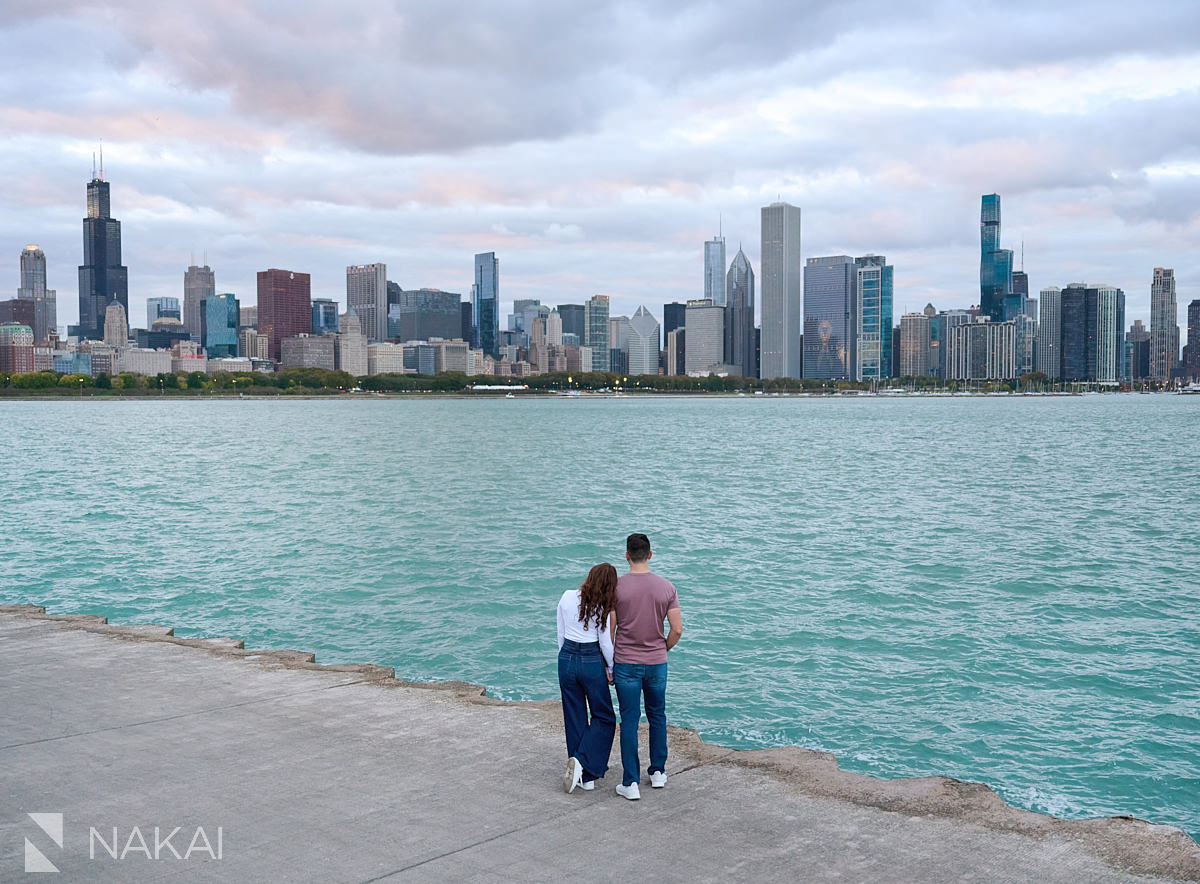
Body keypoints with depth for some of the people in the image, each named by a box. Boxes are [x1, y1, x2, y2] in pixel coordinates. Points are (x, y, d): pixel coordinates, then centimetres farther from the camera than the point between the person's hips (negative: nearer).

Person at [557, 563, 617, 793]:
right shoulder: (602, 608, -12)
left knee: (574, 718, 13)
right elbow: (606, 644, -9)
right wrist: (611, 669, 5)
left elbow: (560, 635, 6)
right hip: (592, 662, -4)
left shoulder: (567, 597, -1)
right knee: (604, 718, 12)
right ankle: (582, 762, -7)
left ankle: (584, 776, 19)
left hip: (567, 659, 4)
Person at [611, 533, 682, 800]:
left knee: (629, 721, 3)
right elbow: (677, 630, -4)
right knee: (657, 716, 19)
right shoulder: (666, 587, -5)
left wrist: (608, 663, 4)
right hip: (656, 663, 2)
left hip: (625, 664, -2)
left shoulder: (616, 587, -10)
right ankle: (658, 772, 28)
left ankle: (631, 783, 5)